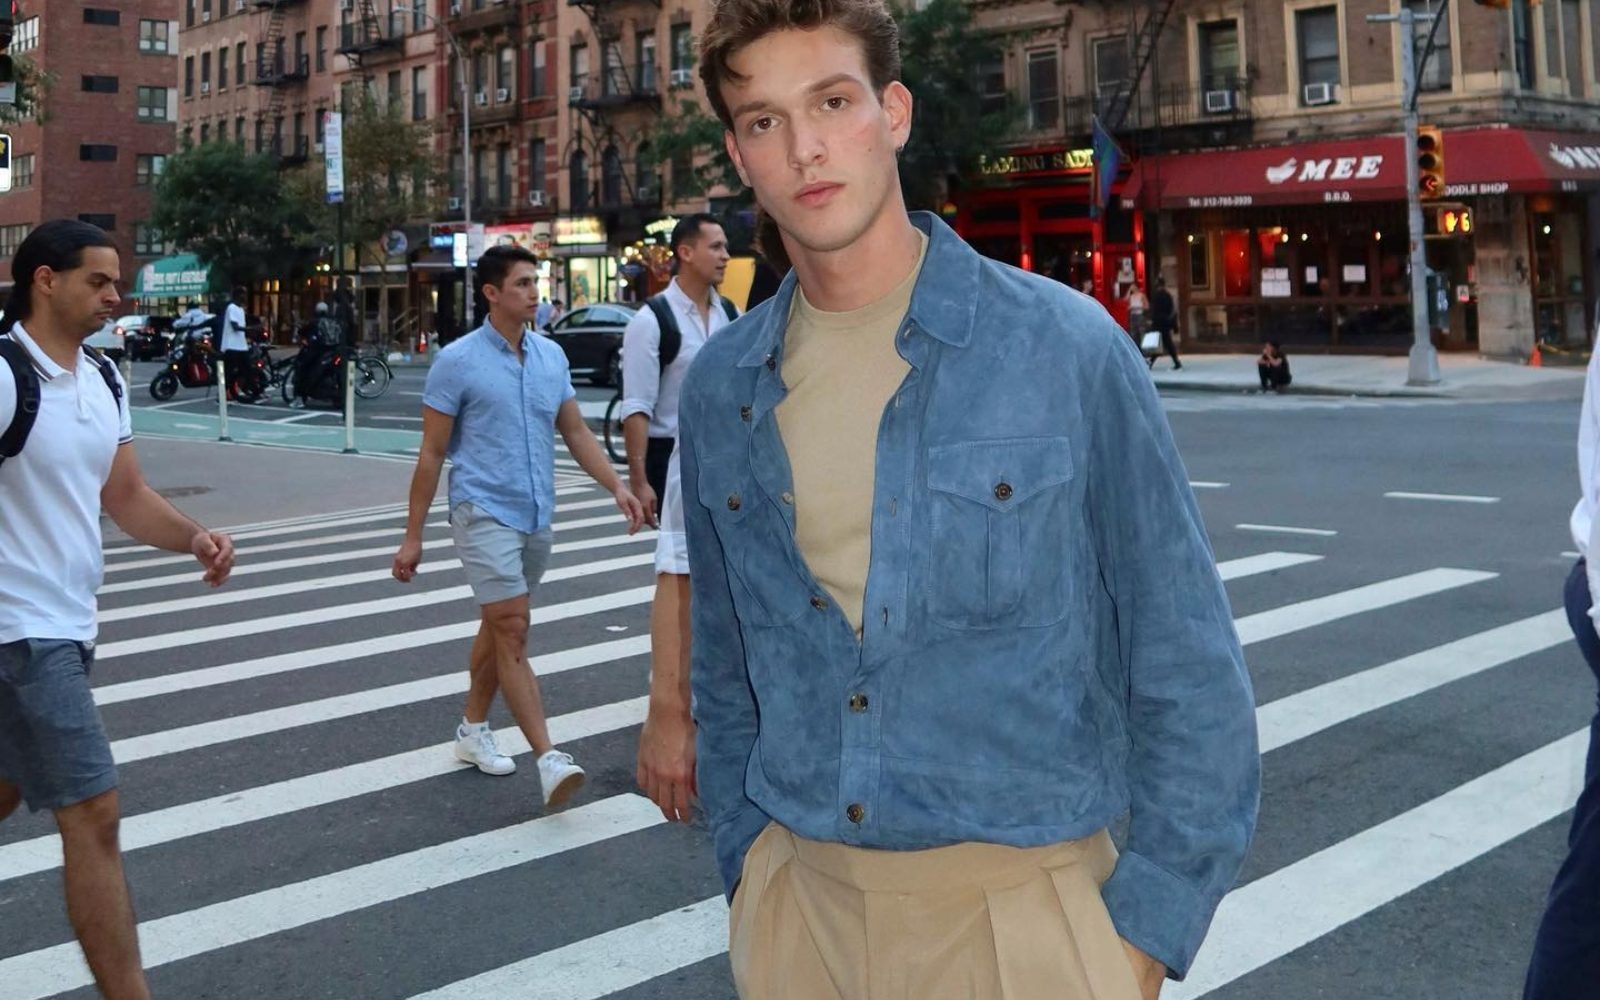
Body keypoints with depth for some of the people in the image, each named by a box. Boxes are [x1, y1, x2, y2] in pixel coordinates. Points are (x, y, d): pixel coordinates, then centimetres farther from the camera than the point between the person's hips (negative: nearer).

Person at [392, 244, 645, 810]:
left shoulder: (552, 356, 8)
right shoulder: (458, 361, -8)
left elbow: (575, 433, 13)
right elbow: (432, 453, -5)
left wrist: (616, 486, -1)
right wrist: (413, 536, -4)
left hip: (536, 516, 6)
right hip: (484, 512, -6)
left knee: (498, 628, 16)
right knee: (512, 632, -11)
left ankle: (473, 729, 32)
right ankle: (549, 759, -14)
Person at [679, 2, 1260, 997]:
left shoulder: (1067, 348, -11)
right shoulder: (721, 391, 1)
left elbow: (1189, 671, -7)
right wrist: (747, 864, 9)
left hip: (1017, 903, -3)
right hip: (799, 902, 4)